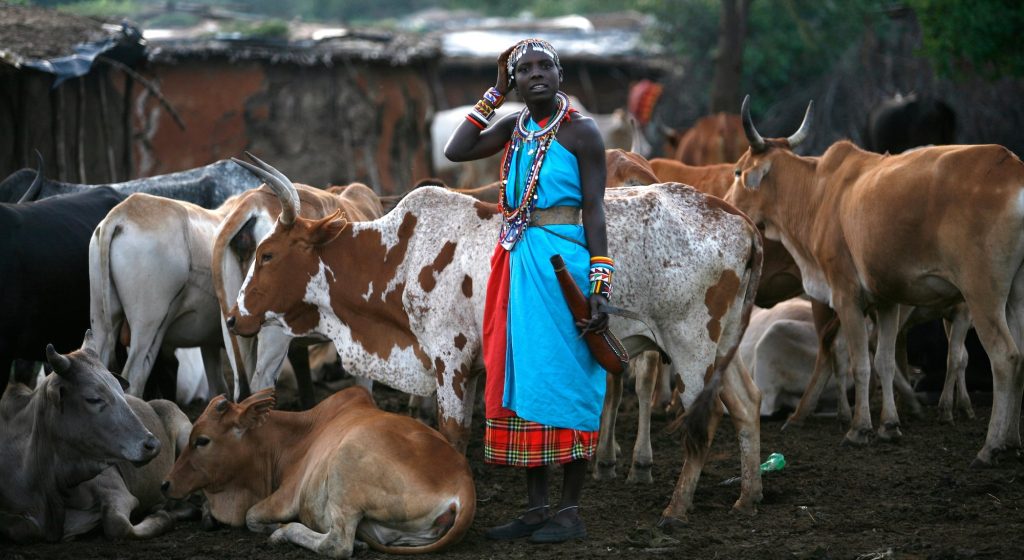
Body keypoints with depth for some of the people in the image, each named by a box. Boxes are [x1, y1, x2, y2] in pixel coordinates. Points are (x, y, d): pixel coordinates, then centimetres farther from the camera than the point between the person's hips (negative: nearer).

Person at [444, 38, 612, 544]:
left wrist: (600, 286, -17)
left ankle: (570, 511, 1)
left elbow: (594, 210, -10)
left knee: (563, 378, -3)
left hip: (563, 262, -7)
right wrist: (494, 93, 4)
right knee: (522, 378, 7)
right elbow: (455, 151, 4)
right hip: (517, 263, 7)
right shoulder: (514, 127, 11)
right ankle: (536, 507, 14)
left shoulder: (580, 131, -6)